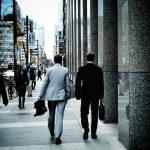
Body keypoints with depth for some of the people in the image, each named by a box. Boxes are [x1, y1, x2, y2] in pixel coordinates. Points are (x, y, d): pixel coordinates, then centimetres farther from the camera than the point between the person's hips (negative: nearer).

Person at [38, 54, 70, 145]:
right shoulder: (65, 70, -4)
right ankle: (57, 137, -6)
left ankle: (52, 132, 37)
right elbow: (67, 84, -1)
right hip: (61, 96, -2)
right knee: (59, 116, -2)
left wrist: (41, 96, 3)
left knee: (51, 115, 18)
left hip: (51, 96, 2)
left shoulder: (49, 70, -3)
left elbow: (45, 83, -3)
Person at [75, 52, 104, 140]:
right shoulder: (99, 69, -4)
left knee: (84, 113, 9)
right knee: (94, 114, 10)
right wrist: (101, 95, 7)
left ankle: (86, 129, -10)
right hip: (96, 95, 1)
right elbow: (101, 84, -1)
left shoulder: (81, 69, -5)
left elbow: (78, 83, -4)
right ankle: (93, 133, 15)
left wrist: (78, 95, 4)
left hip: (85, 95, -1)